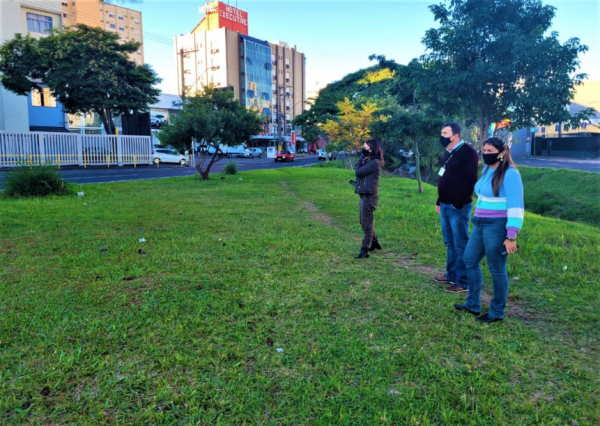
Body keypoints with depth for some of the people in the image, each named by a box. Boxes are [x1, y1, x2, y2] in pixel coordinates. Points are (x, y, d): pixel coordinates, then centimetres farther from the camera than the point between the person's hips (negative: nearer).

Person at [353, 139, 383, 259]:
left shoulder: (374, 162, -14)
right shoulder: (367, 161, 16)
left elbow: (358, 172, -15)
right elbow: (357, 168, 11)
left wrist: (362, 159, -2)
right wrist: (362, 159, 3)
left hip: (369, 196, -10)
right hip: (364, 196, 10)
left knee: (366, 224, -7)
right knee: (364, 222, 20)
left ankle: (364, 250, -3)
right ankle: (374, 243, 36)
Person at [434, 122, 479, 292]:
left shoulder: (467, 152, -12)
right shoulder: (448, 153, 15)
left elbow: (470, 180, -19)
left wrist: (459, 203, -20)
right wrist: (439, 201, 19)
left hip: (458, 207, -9)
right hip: (445, 206, 9)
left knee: (461, 245, -3)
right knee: (450, 244, 16)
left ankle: (463, 281, 5)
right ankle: (452, 274, 28)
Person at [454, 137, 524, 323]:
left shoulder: (509, 174, -15)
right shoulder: (487, 170, 10)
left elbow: (515, 206, -18)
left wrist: (511, 236, -21)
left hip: (497, 226, -9)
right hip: (480, 224, 9)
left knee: (497, 269, 3)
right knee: (470, 260, 15)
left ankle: (497, 312, 19)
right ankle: (473, 304, 29)